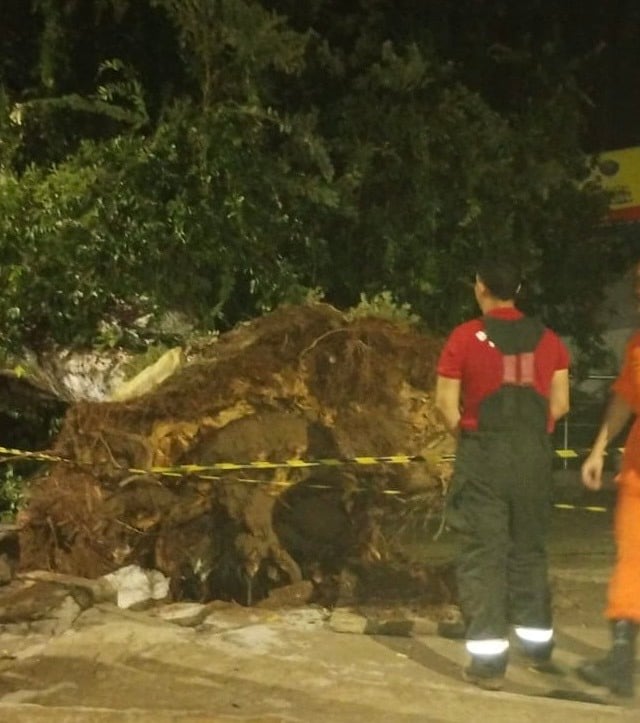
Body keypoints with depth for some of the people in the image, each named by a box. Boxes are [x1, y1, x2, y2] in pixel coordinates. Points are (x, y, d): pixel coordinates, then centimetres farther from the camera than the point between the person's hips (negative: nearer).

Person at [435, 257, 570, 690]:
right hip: (535, 457, 4)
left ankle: (489, 660, -2)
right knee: (530, 549, 18)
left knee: (483, 555, 1)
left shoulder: (466, 338, -6)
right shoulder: (548, 339, 4)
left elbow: (447, 403, -6)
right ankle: (539, 644, 29)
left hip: (483, 457, -3)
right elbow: (560, 404, 5)